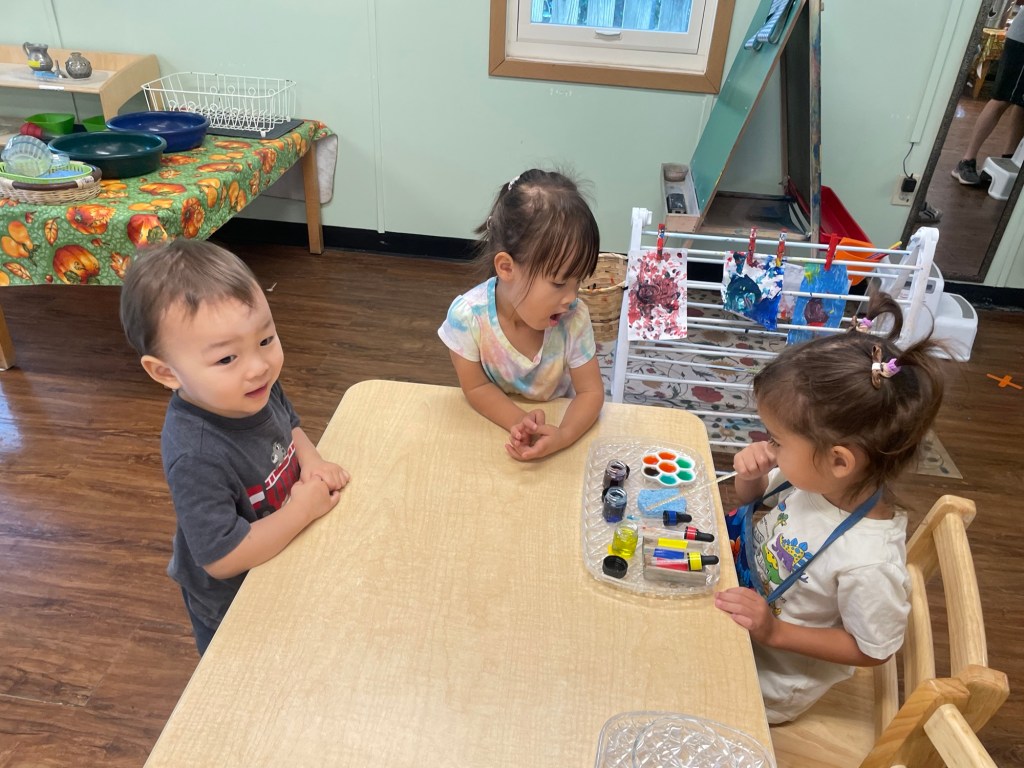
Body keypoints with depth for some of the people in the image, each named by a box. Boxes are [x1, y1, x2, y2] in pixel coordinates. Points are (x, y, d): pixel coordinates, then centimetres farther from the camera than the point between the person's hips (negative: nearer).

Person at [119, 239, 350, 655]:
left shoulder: (257, 387, -19)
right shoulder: (196, 459, -41)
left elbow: (289, 424, 4)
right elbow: (223, 558, -35)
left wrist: (311, 461, -15)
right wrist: (304, 508, -29)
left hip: (280, 567, 6)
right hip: (230, 606, -6)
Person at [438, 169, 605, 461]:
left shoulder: (574, 318, -21)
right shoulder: (468, 316, -25)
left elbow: (591, 391, -15)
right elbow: (476, 388, -14)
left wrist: (563, 435, -34)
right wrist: (519, 423, -30)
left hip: (555, 423, 0)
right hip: (494, 424, 1)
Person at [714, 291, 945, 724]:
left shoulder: (869, 563, -37)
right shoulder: (816, 478, -18)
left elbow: (873, 650, -19)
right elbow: (753, 499, 3)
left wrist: (775, 632, -27)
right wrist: (750, 476, -20)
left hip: (773, 680, -6)